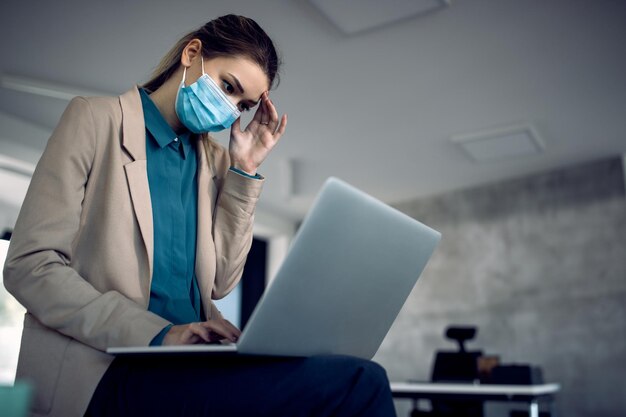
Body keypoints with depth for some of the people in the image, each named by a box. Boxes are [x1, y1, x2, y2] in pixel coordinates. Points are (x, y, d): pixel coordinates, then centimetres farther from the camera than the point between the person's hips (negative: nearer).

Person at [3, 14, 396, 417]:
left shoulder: (214, 161, 15)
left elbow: (218, 283, 8)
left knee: (360, 380, -23)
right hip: (104, 369, -5)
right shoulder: (96, 119, 2)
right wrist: (155, 333, -19)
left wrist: (244, 171, 5)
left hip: (188, 364, 6)